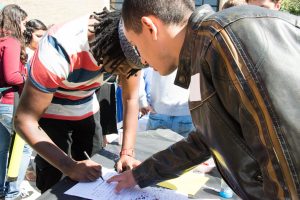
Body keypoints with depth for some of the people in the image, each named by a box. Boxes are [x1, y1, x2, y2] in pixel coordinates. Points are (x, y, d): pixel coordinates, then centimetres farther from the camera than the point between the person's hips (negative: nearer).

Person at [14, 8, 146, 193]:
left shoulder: (128, 49, -20)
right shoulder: (60, 50, -35)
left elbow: (131, 99, -10)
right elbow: (24, 121, -31)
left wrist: (127, 153, -20)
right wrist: (70, 167, -38)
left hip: (88, 111, 4)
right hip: (50, 114, -4)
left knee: (96, 180, 6)